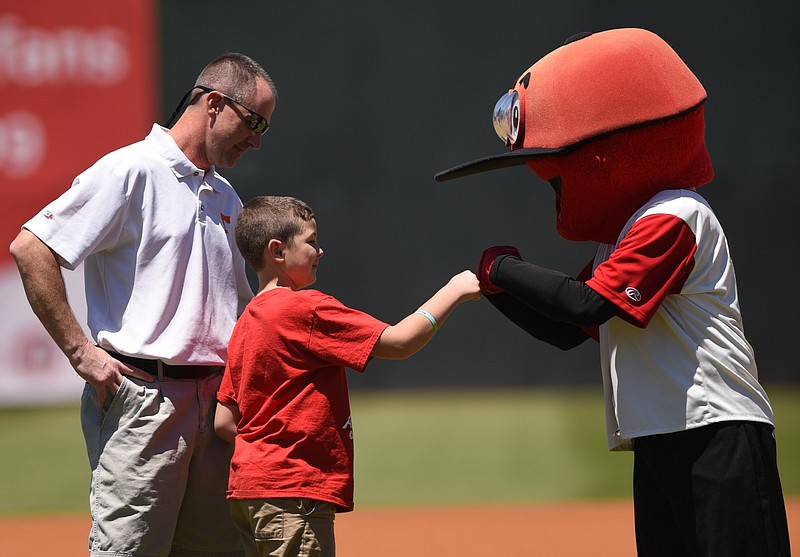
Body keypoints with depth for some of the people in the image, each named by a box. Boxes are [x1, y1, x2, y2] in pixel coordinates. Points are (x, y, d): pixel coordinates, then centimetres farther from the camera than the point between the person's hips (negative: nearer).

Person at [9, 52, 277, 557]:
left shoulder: (226, 198, 20)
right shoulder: (131, 171, -6)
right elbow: (30, 249, -12)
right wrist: (81, 352, -14)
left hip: (216, 399, 8)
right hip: (141, 396, -8)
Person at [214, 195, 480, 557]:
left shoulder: (245, 322, 14)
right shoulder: (305, 310, -12)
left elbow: (224, 423, 15)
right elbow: (398, 342, -13)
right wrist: (453, 292, -3)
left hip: (245, 491, 9)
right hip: (294, 493, -9)